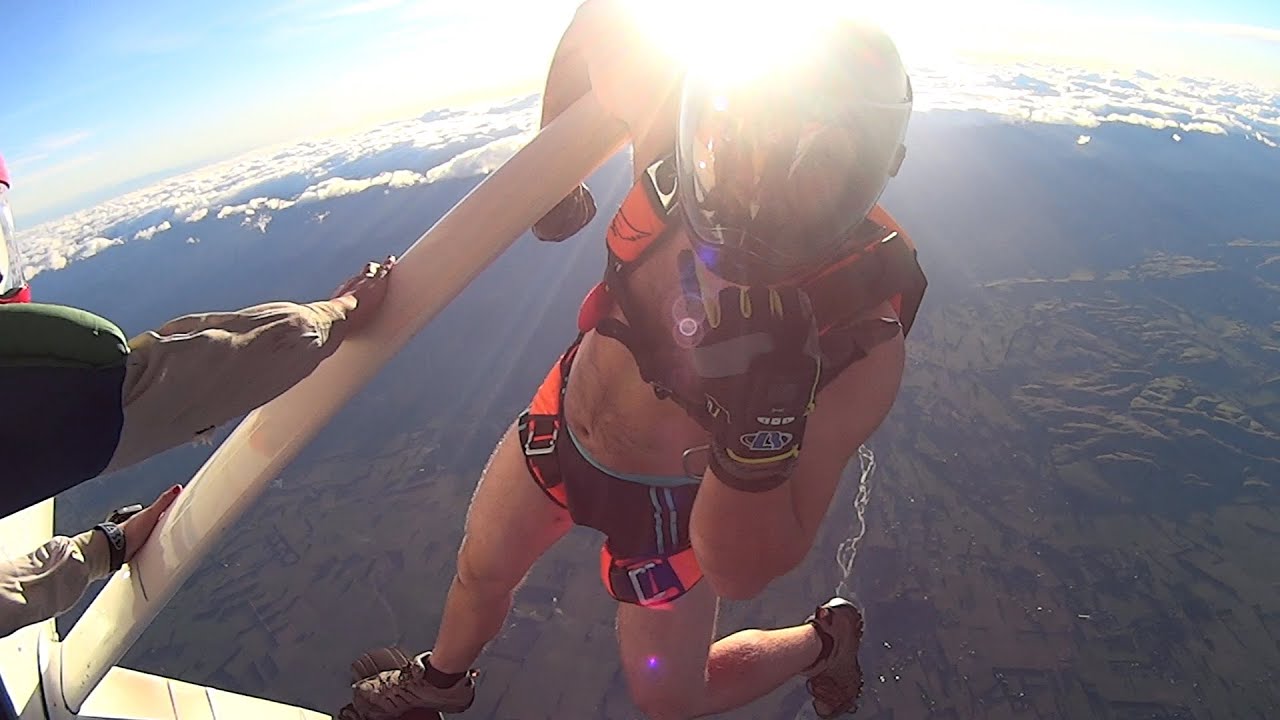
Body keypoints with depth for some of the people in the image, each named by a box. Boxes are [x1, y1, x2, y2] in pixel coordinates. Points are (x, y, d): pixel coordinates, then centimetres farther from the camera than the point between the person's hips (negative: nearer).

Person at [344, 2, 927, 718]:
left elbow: (739, 576, -31)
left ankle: (826, 640, 47)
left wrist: (763, 433, -49)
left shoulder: (864, 335, -34)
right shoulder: (684, 147, -28)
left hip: (668, 502, -3)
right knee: (480, 572, 28)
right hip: (565, 414, 4)